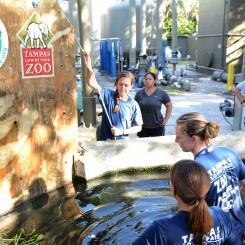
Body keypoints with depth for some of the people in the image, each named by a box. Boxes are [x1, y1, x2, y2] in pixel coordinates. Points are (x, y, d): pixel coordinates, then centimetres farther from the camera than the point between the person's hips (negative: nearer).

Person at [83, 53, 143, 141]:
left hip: (123, 142, 1)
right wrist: (89, 68, -36)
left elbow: (138, 127, 1)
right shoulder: (108, 95, -6)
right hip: (105, 141, 0)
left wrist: (122, 132, -12)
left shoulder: (133, 105, -5)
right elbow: (91, 83, -19)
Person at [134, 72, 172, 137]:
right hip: (142, 127, 2)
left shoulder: (161, 93, -2)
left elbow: (169, 106, 5)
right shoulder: (139, 93, 2)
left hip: (157, 126, -1)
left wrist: (166, 119, -1)